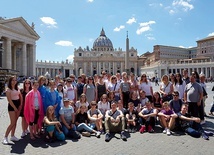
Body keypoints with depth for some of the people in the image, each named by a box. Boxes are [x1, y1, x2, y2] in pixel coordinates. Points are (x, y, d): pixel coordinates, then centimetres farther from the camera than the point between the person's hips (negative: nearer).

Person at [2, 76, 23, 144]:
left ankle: (12, 136, 20)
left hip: (18, 105, 6)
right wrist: (15, 108, -14)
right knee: (12, 123, -9)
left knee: (15, 122, 10)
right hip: (12, 106, -6)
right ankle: (5, 137, 3)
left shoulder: (17, 88, 9)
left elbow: (20, 96, 13)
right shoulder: (8, 89, -9)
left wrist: (21, 105, 1)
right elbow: (9, 100, -13)